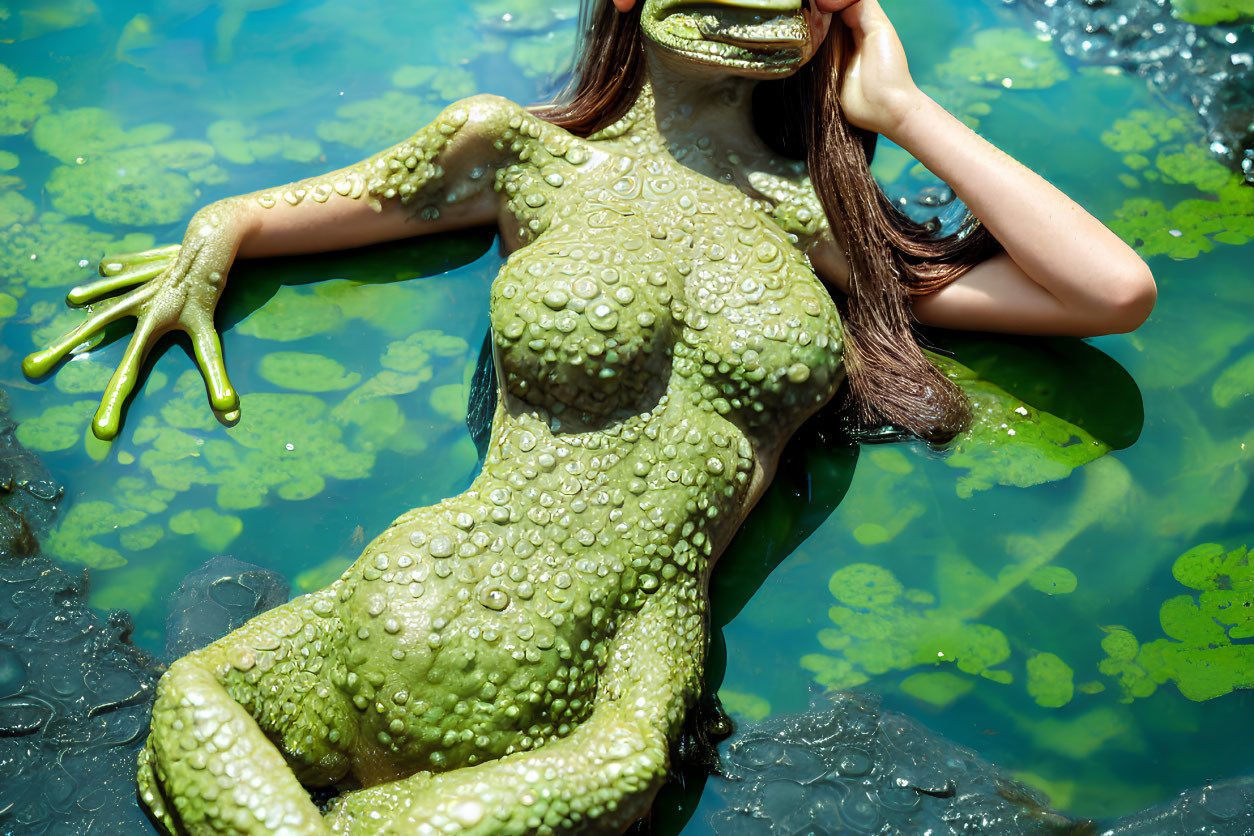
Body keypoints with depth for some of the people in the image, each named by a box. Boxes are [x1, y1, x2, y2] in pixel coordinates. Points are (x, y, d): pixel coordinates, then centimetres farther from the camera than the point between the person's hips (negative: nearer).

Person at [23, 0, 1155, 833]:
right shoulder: (520, 151, 2)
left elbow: (1117, 292, 0)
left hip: (588, 707, 0)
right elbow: (235, 222, 16)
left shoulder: (827, 222, 6)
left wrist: (903, 108, 3)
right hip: (411, 625, 0)